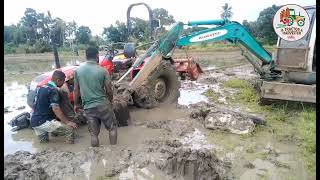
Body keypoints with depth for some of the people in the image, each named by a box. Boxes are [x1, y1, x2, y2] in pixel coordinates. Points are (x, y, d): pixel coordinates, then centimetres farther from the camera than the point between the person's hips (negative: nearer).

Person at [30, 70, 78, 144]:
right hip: (44, 122, -10)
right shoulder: (53, 90, -14)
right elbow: (56, 109, -22)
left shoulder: (40, 88, 14)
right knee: (69, 128, -18)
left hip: (34, 123, 10)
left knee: (44, 142, 31)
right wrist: (68, 122, -19)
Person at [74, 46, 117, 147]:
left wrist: (76, 104, 19)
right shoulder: (102, 71, -9)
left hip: (88, 107, 3)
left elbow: (76, 90, 6)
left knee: (93, 134, 12)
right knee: (112, 128, 15)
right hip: (103, 104, -3)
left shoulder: (78, 70, 0)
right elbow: (109, 90, -5)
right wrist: (110, 101, 14)